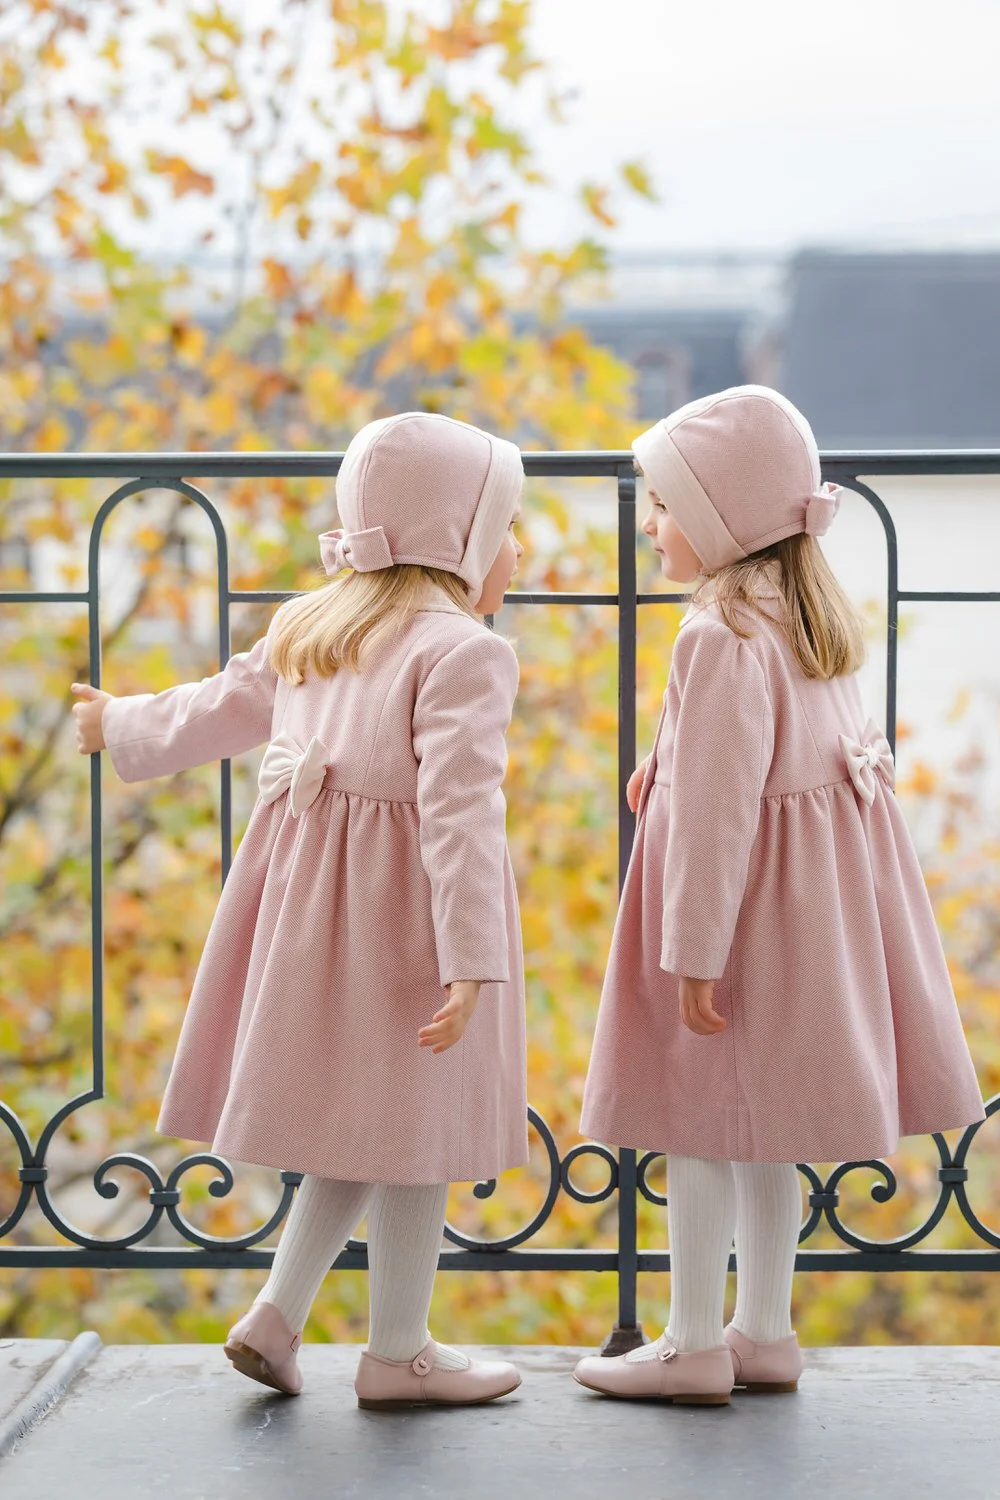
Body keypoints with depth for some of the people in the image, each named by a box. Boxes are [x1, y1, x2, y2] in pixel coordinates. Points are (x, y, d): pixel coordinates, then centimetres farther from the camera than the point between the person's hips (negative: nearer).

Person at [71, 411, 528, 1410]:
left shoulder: (305, 627, 10)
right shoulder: (463, 653, -15)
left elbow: (218, 709, 22)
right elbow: (457, 811, -23)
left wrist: (120, 728, 41)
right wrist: (471, 959, -27)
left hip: (309, 879, 8)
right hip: (404, 899, -8)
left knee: (364, 1122, 20)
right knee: (415, 1130, 5)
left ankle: (276, 1316, 18)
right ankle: (397, 1352, 15)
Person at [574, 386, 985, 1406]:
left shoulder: (723, 634, -20)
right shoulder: (811, 614, 8)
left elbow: (717, 808, -22)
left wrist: (693, 955, -20)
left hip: (742, 891, -9)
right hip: (816, 885, 9)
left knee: (699, 1117, 0)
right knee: (764, 1126, 16)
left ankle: (695, 1347, 7)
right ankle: (764, 1336, 23)